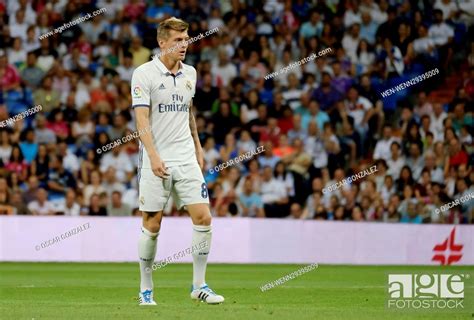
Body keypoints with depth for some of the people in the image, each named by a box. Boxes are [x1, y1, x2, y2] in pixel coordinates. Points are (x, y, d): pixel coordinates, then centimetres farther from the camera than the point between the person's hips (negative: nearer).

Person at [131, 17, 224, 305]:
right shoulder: (144, 74, -8)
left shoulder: (190, 73, 10)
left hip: (186, 159, 5)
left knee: (203, 217, -5)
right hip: (155, 161, -5)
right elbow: (142, 120, -14)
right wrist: (153, 156, -23)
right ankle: (146, 289, 12)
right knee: (152, 225, -1)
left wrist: (198, 147, 21)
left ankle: (199, 286, 5)